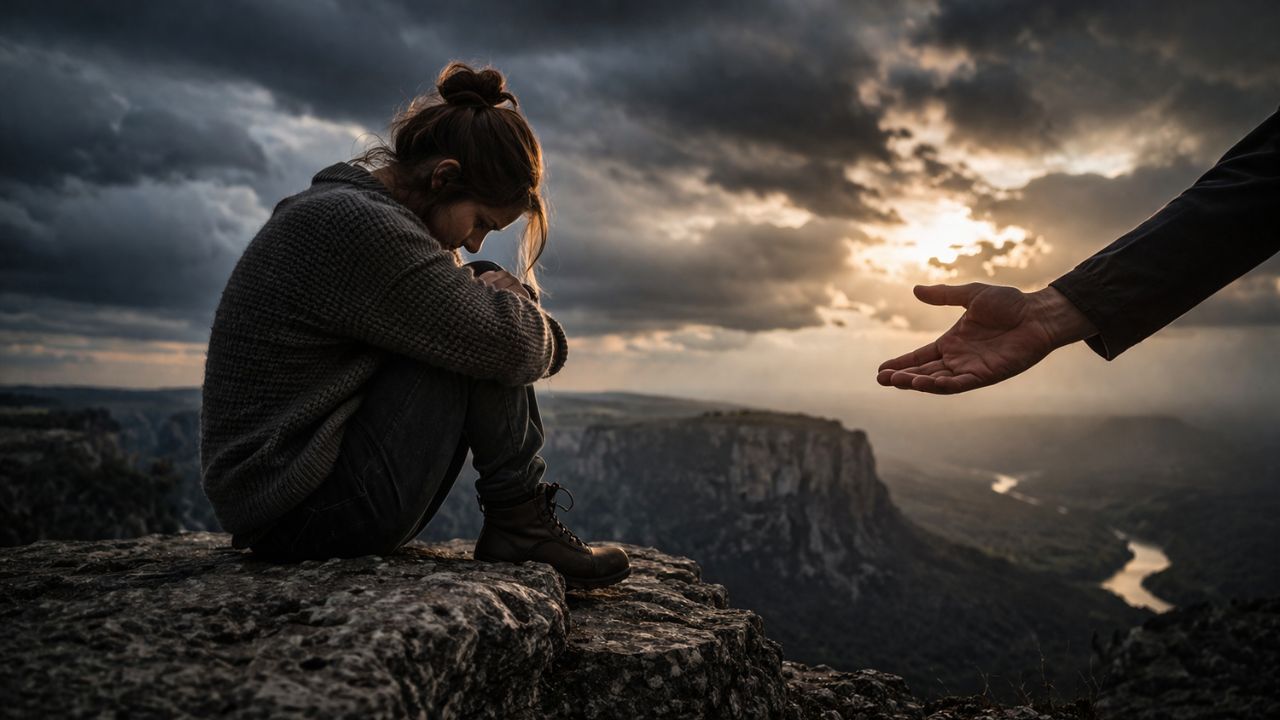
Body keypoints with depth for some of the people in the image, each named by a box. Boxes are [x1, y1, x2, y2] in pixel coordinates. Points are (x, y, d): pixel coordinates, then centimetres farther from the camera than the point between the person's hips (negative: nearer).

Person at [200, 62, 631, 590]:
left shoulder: (335, 210, 11)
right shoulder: (357, 227, -22)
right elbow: (512, 344, -22)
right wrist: (511, 296, 0)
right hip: (305, 515, -10)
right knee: (485, 349, -16)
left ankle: (520, 520, 9)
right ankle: (519, 524, -2)